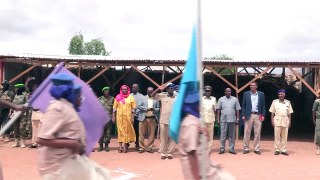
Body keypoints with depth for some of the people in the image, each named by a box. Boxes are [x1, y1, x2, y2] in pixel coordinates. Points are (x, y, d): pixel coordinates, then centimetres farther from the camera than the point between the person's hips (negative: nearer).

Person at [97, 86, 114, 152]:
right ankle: (100, 145, 6)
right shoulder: (100, 99, 11)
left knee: (108, 132, 0)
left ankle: (106, 146, 8)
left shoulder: (112, 99, 9)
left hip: (109, 117, 0)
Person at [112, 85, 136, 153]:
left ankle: (126, 146, 7)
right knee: (120, 130, 1)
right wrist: (113, 116, 1)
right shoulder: (118, 97, 7)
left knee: (127, 131, 2)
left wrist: (132, 117, -6)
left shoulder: (131, 97, 4)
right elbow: (114, 107, 7)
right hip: (120, 117, 1)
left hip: (128, 117, -1)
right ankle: (120, 146, 4)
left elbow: (133, 108, 1)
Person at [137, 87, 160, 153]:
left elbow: (158, 108, 8)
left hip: (152, 118, 1)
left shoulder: (156, 99, 7)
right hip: (143, 118, -1)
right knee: (142, 133, 1)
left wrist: (154, 109, -14)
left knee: (151, 134, 4)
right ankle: (142, 147, 9)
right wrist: (146, 109, -14)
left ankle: (149, 147, 12)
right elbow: (138, 106, -2)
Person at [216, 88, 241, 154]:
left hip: (232, 120, 1)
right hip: (223, 120, -1)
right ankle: (222, 149, 7)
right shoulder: (221, 99, 5)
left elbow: (237, 110, 6)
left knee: (232, 135, 5)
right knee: (223, 135, 1)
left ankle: (231, 149, 10)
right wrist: (218, 119, 1)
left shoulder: (235, 99, 6)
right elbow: (218, 110, 5)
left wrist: (237, 119, 0)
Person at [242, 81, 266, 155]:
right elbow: (243, 105, 5)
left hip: (258, 115, 1)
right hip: (249, 115, 0)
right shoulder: (246, 94, 6)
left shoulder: (261, 94, 7)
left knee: (257, 133, 3)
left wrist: (263, 115, -2)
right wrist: (243, 115, -3)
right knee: (247, 133, 1)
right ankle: (246, 148, 7)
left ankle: (256, 149, 10)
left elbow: (263, 106, 8)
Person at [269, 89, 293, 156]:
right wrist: (272, 120, -3)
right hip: (277, 120, -1)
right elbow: (272, 112, 5)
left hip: (285, 121, 1)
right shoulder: (275, 102, 6)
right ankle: (277, 150, 5)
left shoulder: (288, 102, 9)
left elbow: (289, 113, 9)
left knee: (284, 136, 3)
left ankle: (283, 150, 9)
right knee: (277, 136, -1)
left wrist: (289, 121, 3)